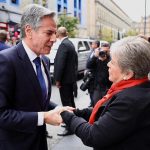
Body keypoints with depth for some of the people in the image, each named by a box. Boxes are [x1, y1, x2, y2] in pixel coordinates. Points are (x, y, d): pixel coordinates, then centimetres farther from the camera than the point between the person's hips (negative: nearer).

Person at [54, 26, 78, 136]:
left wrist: (57, 79, -17)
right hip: (71, 77, 10)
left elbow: (60, 63, -23)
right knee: (71, 100, 19)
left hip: (65, 78, -10)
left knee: (66, 103, -4)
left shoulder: (63, 45, -18)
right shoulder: (70, 44, 10)